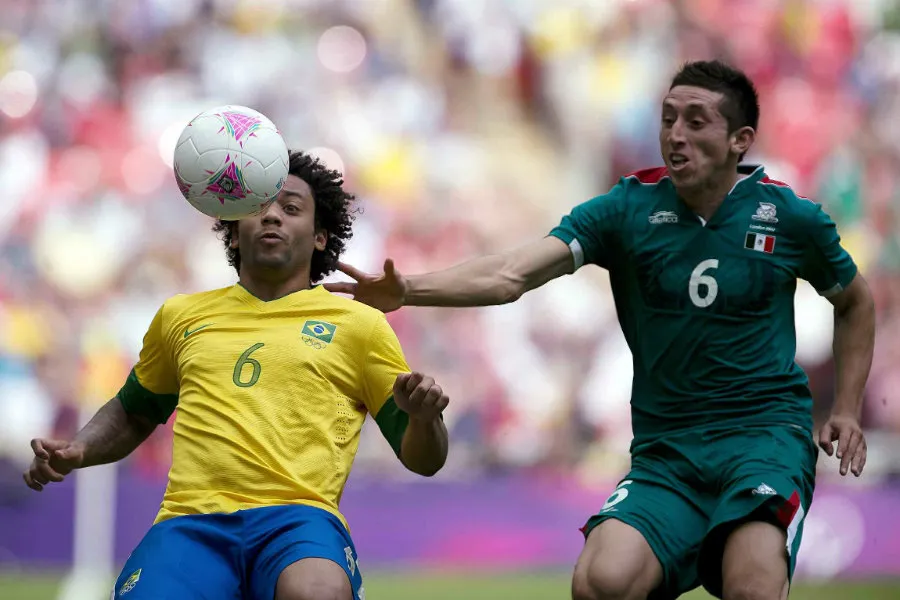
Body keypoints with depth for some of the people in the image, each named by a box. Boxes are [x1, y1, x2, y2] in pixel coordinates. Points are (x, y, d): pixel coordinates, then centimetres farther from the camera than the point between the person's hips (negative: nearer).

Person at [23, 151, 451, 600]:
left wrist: (423, 417, -7)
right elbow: (133, 414, 39)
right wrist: (77, 452, 18)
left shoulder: (359, 323, 16)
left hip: (299, 517, -3)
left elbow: (423, 460, 16)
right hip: (190, 522, 3)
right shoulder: (181, 315, 23)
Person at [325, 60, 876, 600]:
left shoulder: (790, 217, 0)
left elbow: (856, 302, 20)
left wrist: (848, 409, 11)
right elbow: (510, 275, -13)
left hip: (766, 431, -2)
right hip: (665, 445, 2)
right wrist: (408, 291, -28)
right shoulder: (627, 209, 0)